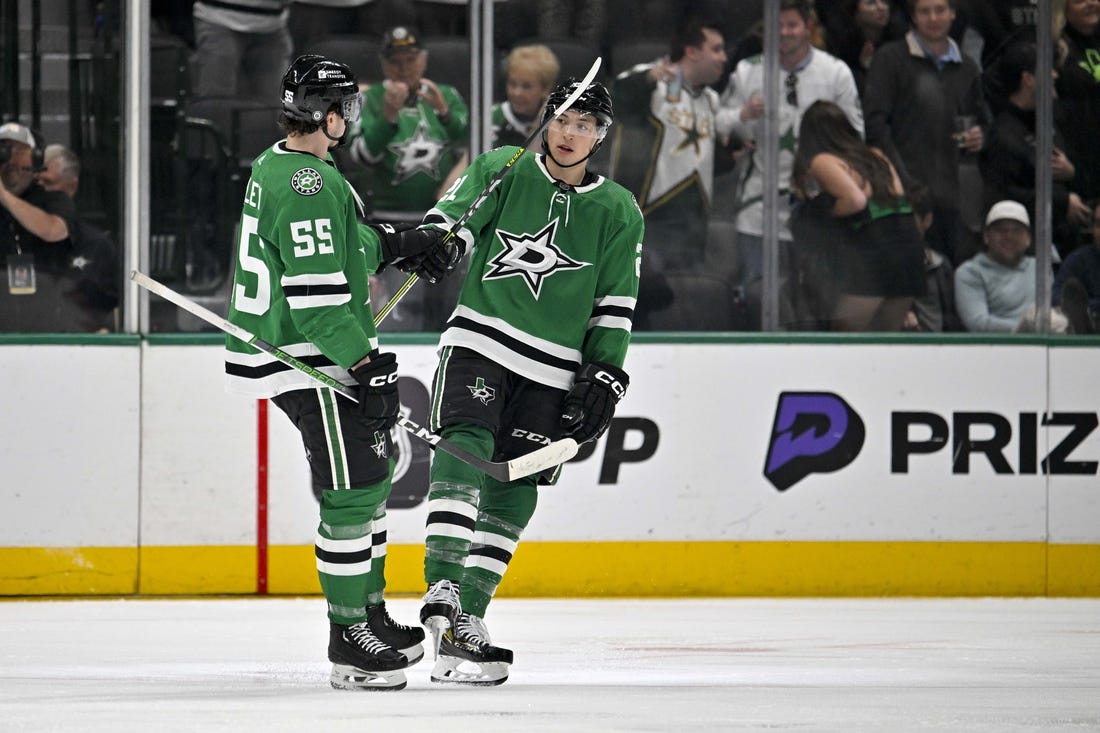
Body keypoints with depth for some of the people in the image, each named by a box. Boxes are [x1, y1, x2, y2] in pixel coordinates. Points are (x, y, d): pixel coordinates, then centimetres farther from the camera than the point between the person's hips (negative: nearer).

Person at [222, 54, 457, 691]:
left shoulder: (276, 167, 11)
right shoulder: (308, 185, -22)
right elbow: (316, 293, -27)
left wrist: (392, 245, 19)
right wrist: (368, 363, -25)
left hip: (284, 347, 11)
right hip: (309, 362, -11)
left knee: (371, 472, 19)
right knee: (353, 491, -10)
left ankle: (371, 616, 28)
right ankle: (351, 641, -6)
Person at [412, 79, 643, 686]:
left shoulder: (618, 213, 8)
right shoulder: (502, 170, 5)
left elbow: (614, 309, 9)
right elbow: (455, 216, -6)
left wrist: (604, 379, 1)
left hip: (552, 373, 2)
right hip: (479, 342, -2)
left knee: (513, 494, 0)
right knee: (464, 448, -24)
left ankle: (465, 618, 4)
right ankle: (442, 588, -34)